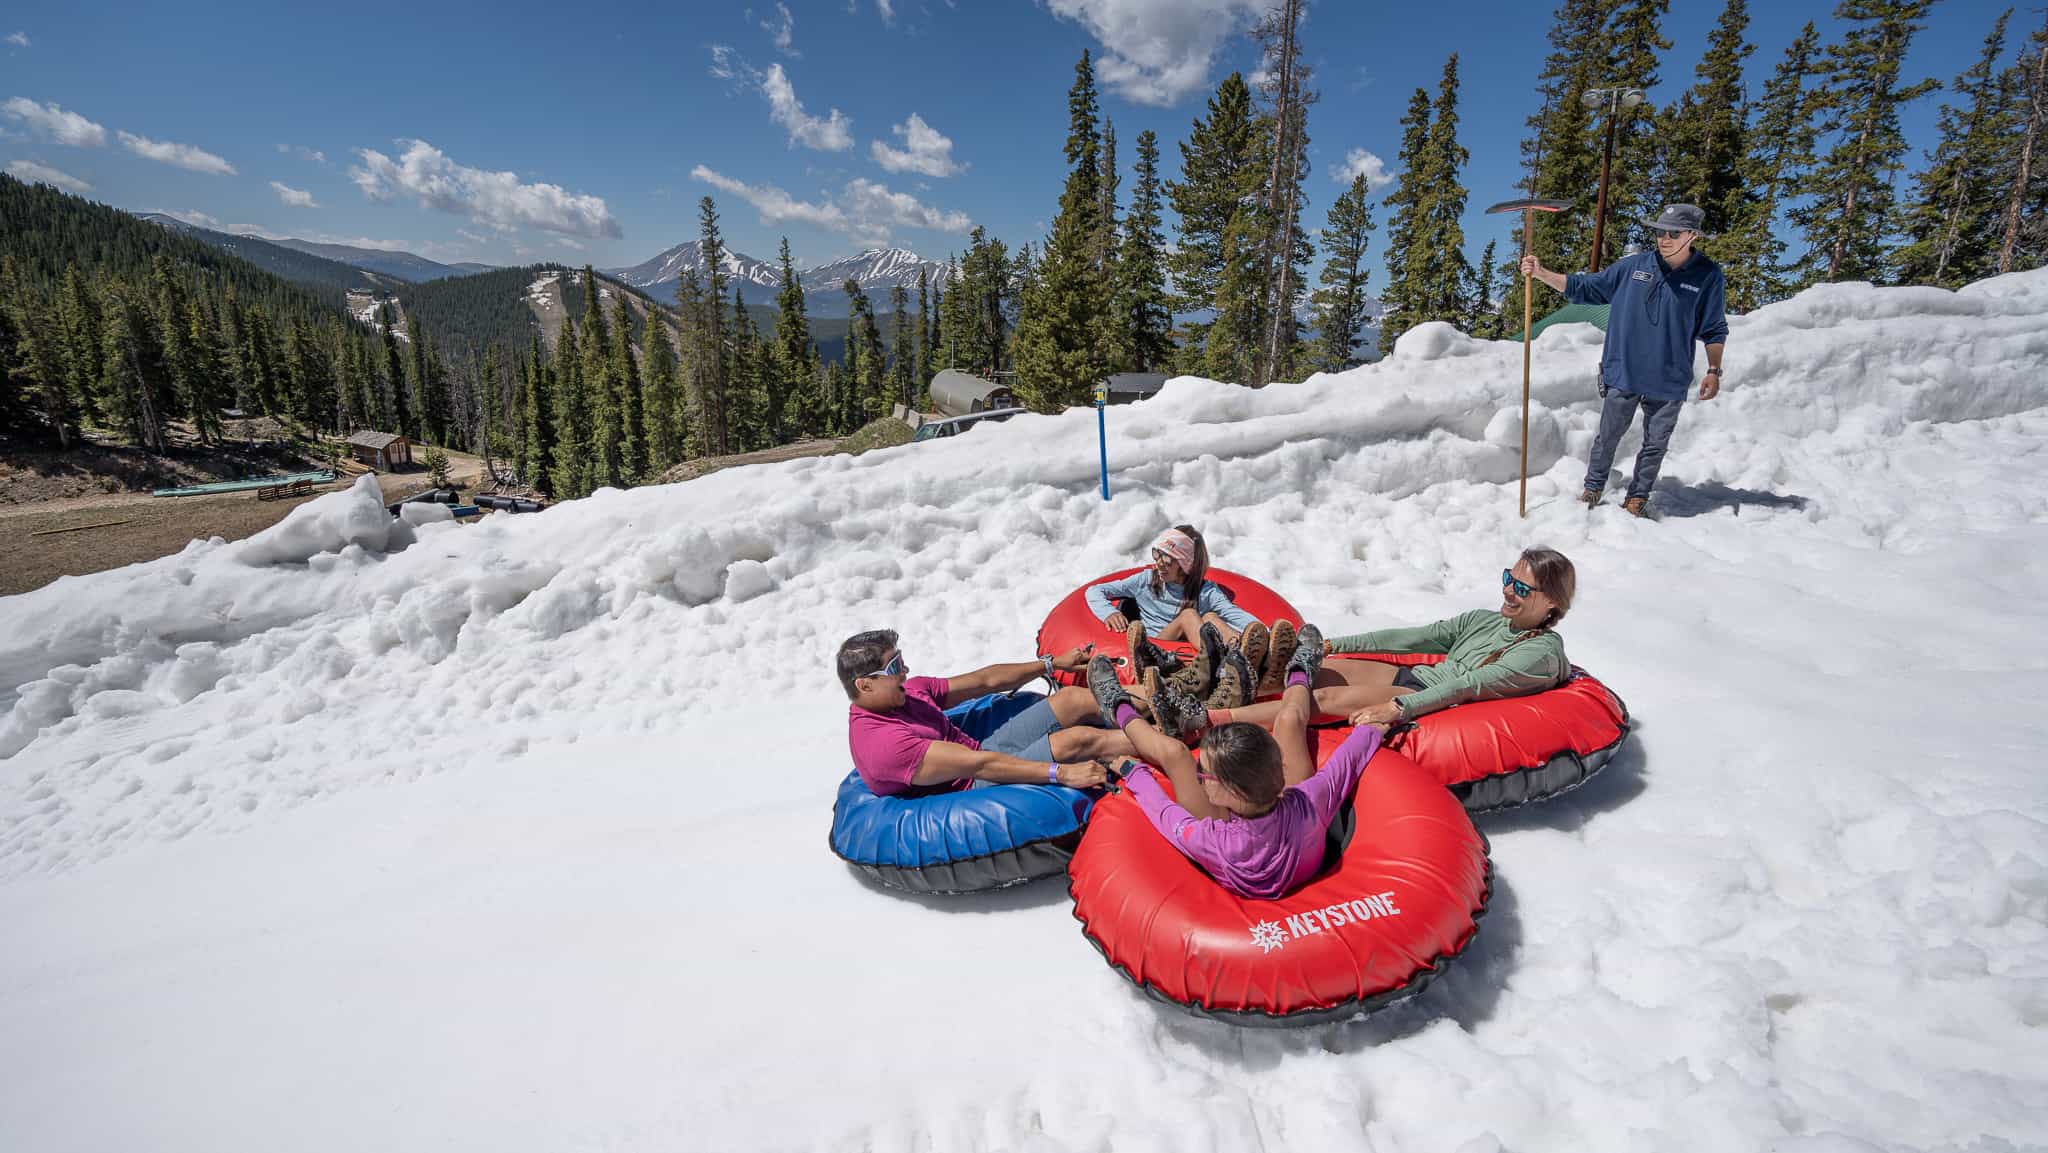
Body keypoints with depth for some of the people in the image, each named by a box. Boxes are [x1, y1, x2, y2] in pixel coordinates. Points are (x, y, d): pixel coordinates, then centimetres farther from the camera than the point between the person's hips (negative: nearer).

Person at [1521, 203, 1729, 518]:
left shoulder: (1707, 275, -3)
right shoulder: (1633, 266, -2)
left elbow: (1714, 330, 5)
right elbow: (1582, 287, 3)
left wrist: (1713, 371, 0)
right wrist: (1541, 273, -7)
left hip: (1669, 383, 0)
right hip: (1622, 375, 0)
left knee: (1655, 445, 11)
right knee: (1608, 438, 9)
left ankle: (1638, 497, 26)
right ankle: (1593, 489, 25)